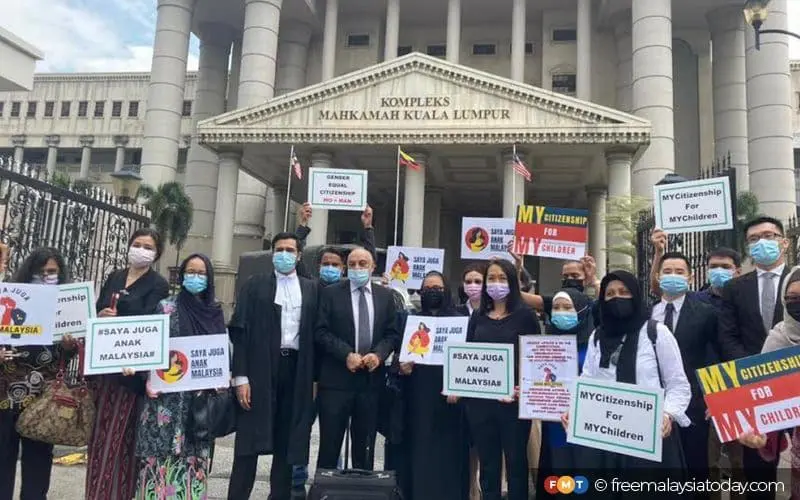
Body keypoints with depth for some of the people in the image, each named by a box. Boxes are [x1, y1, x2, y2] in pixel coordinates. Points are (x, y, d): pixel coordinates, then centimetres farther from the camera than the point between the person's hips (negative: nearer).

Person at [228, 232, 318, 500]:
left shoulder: (311, 288, 10)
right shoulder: (256, 285, 4)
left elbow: (315, 333, 7)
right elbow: (240, 330, -2)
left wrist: (315, 377, 2)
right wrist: (241, 376, -10)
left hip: (297, 370, 2)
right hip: (261, 369, -2)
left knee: (287, 442, 9)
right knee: (250, 441, 1)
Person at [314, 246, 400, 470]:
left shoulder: (385, 295, 9)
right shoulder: (331, 293, 2)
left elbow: (392, 334, 8)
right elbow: (321, 332, -4)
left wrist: (378, 354, -11)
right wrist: (347, 354, -15)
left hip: (371, 378, 2)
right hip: (336, 378, -2)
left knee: (365, 446, 11)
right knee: (329, 444, 4)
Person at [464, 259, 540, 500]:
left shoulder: (525, 314, -1)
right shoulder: (478, 316, 10)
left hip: (513, 399, -3)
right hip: (479, 399, 4)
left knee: (516, 461, 6)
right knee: (487, 463, 12)